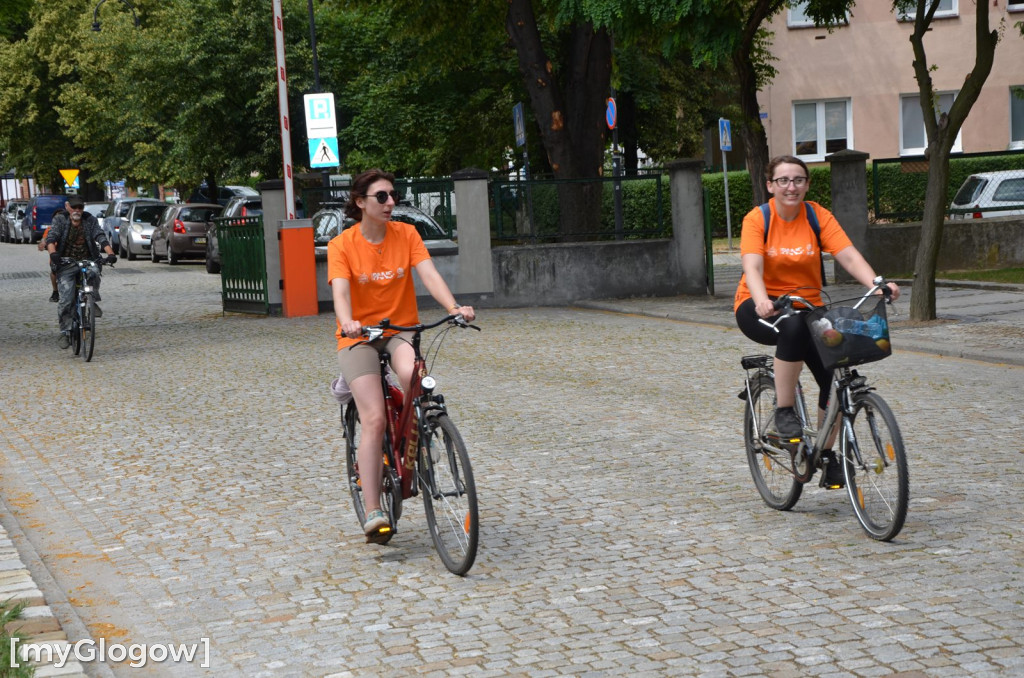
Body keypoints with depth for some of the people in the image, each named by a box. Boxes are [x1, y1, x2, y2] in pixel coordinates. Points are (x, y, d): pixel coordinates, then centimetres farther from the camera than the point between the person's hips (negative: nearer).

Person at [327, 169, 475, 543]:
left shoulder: (406, 234, 0)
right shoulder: (342, 244, -7)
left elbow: (429, 275, -12)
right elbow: (340, 291, -20)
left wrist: (454, 307, -31)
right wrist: (347, 322, -42)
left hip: (401, 330, 2)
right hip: (359, 337, -2)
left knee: (412, 376, -33)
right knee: (374, 420, -16)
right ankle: (373, 513, -12)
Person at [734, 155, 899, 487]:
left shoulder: (818, 217, -5)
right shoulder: (757, 219, -11)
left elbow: (849, 256, -16)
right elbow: (752, 267, -25)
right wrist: (762, 301, -45)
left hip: (806, 307, 4)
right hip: (761, 309, -3)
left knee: (835, 375, -14)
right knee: (793, 327, -38)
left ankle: (826, 454, 6)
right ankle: (784, 412, -23)